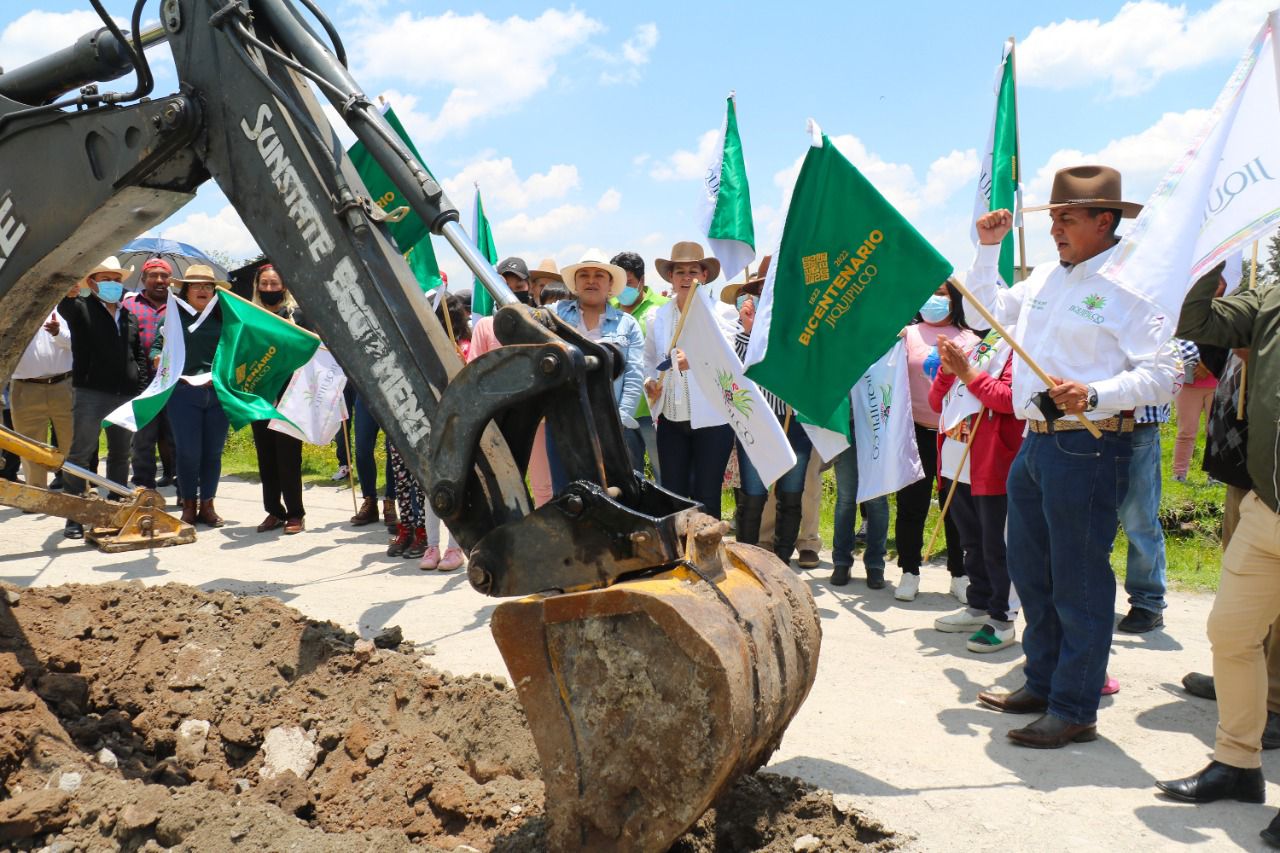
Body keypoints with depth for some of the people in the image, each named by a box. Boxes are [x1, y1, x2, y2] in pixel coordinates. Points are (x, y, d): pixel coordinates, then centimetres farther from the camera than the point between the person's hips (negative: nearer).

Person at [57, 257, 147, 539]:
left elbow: (140, 354, 19)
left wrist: (141, 389, 7)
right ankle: (74, 518, -1)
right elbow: (64, 308, -20)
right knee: (80, 455, -4)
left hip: (126, 396, 5)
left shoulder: (130, 316, 18)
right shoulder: (81, 309, 3)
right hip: (91, 394, -5)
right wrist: (68, 293, -43)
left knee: (120, 456, 11)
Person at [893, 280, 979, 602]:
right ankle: (909, 572, 16)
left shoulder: (969, 339, 11)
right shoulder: (907, 334, 7)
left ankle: (959, 575, 19)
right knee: (911, 505, 4)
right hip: (917, 432, -1)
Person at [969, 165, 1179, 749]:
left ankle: (1074, 711, 9)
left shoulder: (1128, 285, -10)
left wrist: (1093, 395, -29)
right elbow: (990, 309, 30)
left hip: (1088, 448, -9)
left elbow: (1161, 373, -16)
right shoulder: (1046, 278, 15)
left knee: (1079, 581, -1)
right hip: (1035, 442, 9)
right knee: (1029, 571, 17)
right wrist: (988, 248, 20)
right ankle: (1042, 684, 32)